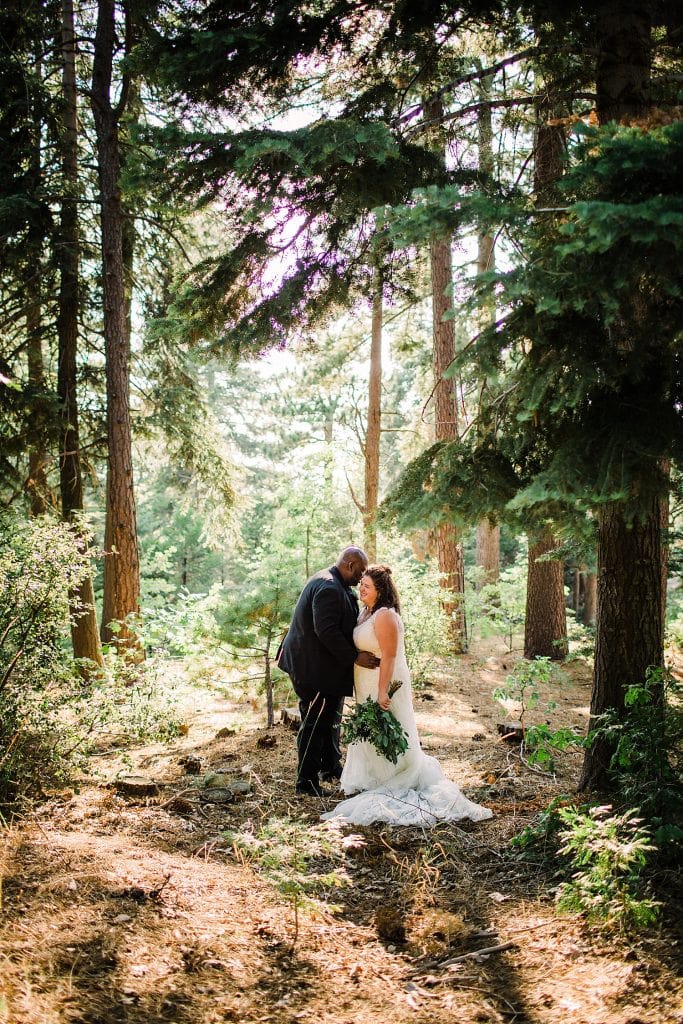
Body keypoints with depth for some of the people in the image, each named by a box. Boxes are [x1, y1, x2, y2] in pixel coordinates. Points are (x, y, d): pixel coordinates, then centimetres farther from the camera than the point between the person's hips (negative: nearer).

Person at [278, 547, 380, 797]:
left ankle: (331, 767, 37)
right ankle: (306, 781, 9)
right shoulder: (329, 588, -24)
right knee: (315, 722, -1)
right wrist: (354, 657, -24)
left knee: (331, 717, 22)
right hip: (314, 667, -11)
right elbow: (327, 631, -30)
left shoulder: (331, 584, 11)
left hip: (325, 665, 11)